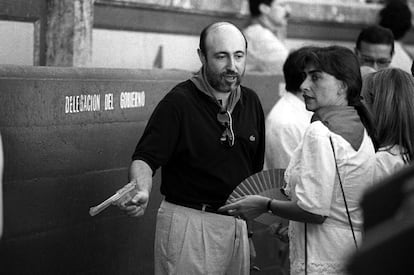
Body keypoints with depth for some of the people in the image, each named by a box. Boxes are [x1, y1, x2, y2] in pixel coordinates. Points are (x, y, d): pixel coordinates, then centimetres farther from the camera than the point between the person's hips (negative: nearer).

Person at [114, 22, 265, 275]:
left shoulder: (251, 102, 7)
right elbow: (146, 158, -17)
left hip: (238, 224, 6)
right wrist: (141, 192, -38)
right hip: (189, 223, -6)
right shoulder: (179, 102, -12)